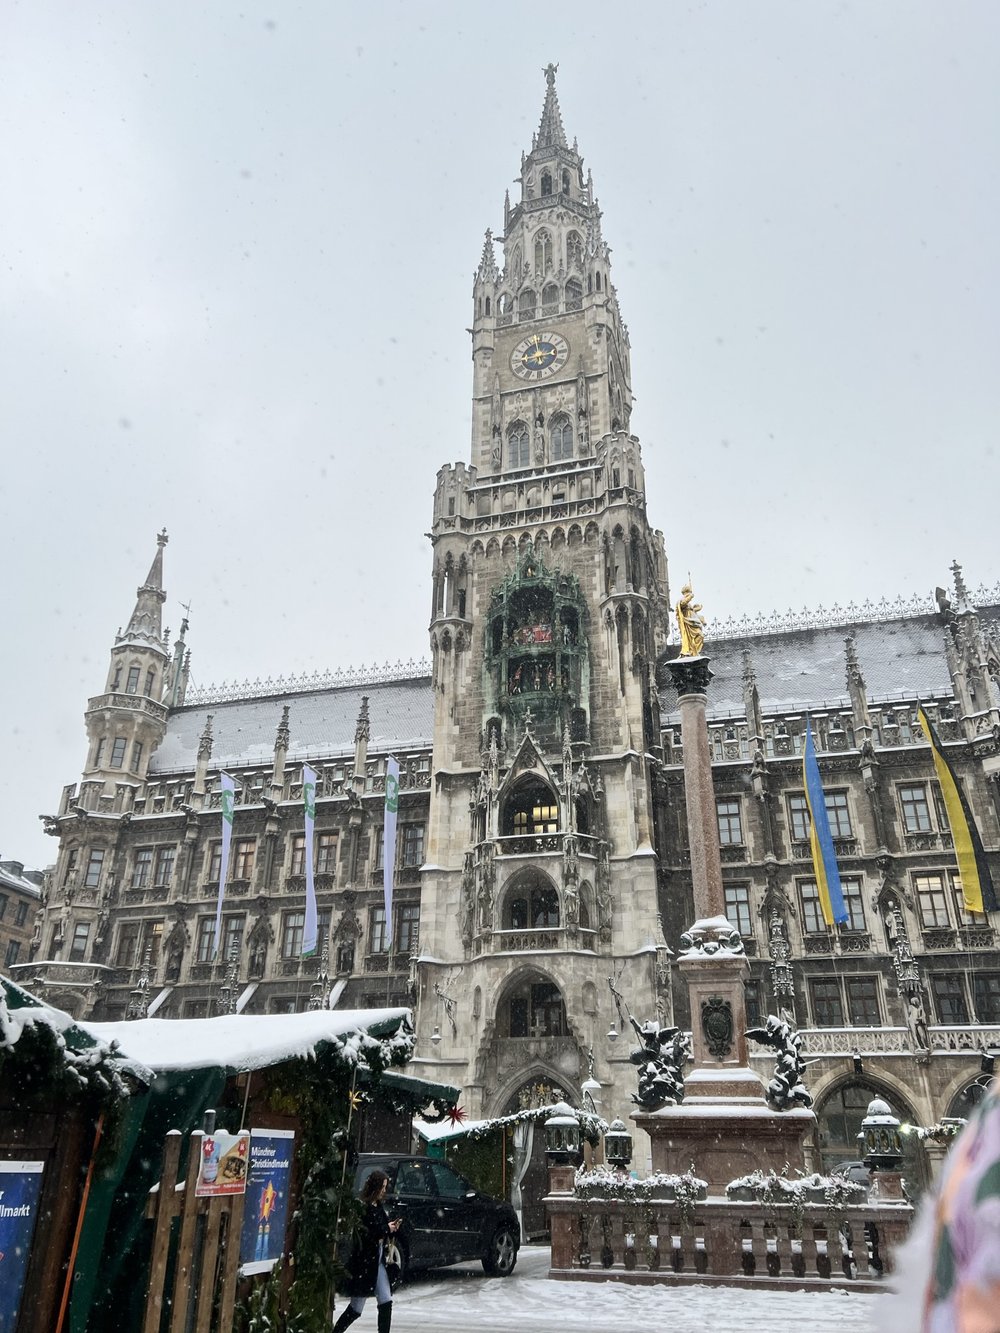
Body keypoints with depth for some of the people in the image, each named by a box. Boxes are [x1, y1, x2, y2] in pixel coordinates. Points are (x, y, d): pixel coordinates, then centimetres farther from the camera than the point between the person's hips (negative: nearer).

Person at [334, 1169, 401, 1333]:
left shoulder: (379, 1207, 9)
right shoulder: (362, 1208, -17)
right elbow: (364, 1235, -24)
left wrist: (392, 1229, -3)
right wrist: (386, 1229, -16)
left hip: (378, 1261, 8)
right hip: (363, 1264, -8)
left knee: (386, 1303, 3)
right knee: (356, 1309, 3)